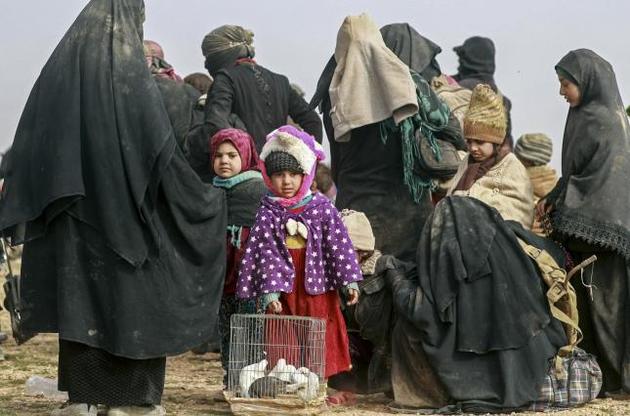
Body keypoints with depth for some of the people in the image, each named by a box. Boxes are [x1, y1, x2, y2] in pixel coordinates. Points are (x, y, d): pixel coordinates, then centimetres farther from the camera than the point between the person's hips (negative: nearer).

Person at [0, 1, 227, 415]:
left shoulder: (59, 70, 3)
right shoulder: (134, 76, -9)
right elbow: (163, 152, -10)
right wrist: (206, 197, 2)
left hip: (72, 208, 4)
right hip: (124, 208, -4)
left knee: (79, 295, 8)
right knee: (134, 295, 6)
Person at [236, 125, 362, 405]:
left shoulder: (321, 207, -1)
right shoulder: (268, 213, -1)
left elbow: (338, 244, -1)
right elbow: (266, 253, -7)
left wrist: (349, 280, -6)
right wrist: (270, 291, -15)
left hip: (318, 287, 0)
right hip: (284, 287, 0)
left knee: (322, 339, 4)